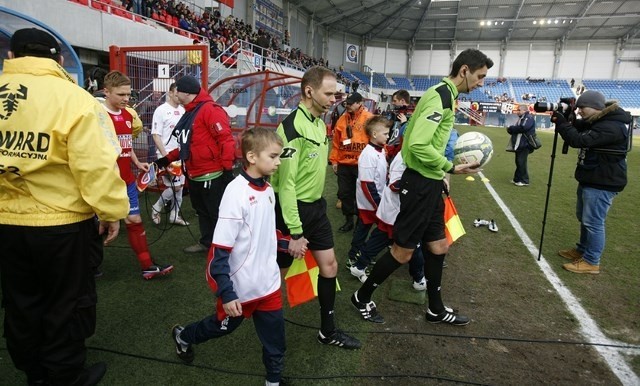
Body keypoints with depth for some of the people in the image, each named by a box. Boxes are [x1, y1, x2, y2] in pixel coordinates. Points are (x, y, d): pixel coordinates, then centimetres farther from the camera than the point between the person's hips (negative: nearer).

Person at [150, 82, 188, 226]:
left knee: (179, 186, 9)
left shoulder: (183, 110, 10)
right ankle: (157, 208, 13)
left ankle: (175, 215, 21)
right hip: (167, 155, -6)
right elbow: (155, 135, -11)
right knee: (175, 186, -9)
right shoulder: (161, 110, -9)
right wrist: (165, 155, -16)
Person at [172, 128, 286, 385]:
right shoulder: (236, 192, -24)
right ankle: (183, 337, 51)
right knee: (223, 326, 22)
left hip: (268, 282, 6)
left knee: (275, 339, 12)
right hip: (240, 287, -5)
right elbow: (220, 250, -23)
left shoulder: (268, 190, -1)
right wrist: (226, 293, -23)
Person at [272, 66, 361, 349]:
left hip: (316, 206, 8)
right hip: (293, 209, -8)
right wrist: (295, 232, -22)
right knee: (279, 271, 9)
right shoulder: (293, 128, -21)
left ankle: (328, 331, 26)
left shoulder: (320, 123, 6)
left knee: (329, 266, 10)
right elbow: (286, 183, -23)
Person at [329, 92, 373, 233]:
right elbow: (336, 142, 11)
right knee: (344, 193, 11)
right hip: (343, 164, 5)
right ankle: (349, 220, 28)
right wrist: (334, 160, 9)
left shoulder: (369, 118, -7)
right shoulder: (342, 119, 7)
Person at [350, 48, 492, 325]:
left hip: (430, 183, 10)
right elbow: (418, 145, -26)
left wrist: (440, 175, 14)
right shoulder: (441, 96, -17)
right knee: (403, 251, 1)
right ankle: (361, 298, 21)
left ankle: (436, 309, 33)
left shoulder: (445, 95, 14)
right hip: (421, 183, -10)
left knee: (438, 246, 17)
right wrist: (451, 168, -18)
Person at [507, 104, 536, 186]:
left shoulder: (529, 118, -9)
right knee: (518, 162, 12)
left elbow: (523, 128, -23)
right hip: (518, 145, 9)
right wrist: (511, 129, -3)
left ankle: (524, 181, -2)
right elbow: (516, 130, 20)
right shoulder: (521, 119, 20)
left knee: (521, 162, -8)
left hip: (524, 145, -9)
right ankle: (517, 179, 19)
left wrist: (511, 128, -11)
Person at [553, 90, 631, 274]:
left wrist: (561, 122, -19)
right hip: (589, 179, 11)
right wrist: (563, 120, -2)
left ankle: (591, 262, 6)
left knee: (593, 222, -4)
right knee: (584, 218, 21)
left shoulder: (611, 127, -23)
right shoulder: (596, 121, 10)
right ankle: (582, 250, 36)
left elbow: (579, 140, -29)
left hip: (602, 184, -11)